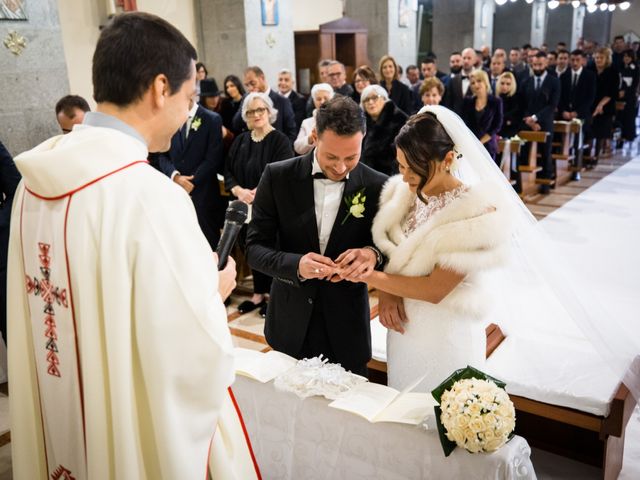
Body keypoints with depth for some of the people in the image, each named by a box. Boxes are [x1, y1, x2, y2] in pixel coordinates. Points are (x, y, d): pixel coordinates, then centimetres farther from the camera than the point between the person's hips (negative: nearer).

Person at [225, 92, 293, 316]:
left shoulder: (280, 140, -8)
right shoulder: (240, 140, 9)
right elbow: (228, 171, 7)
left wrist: (258, 193, -24)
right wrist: (238, 190, -13)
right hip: (245, 206, 5)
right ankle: (258, 294, 26)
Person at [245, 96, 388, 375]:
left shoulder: (377, 186, -8)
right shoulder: (277, 177, -9)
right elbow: (255, 248, -8)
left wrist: (373, 254, -24)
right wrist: (296, 265, -27)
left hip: (347, 329, 0)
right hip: (290, 324, 1)